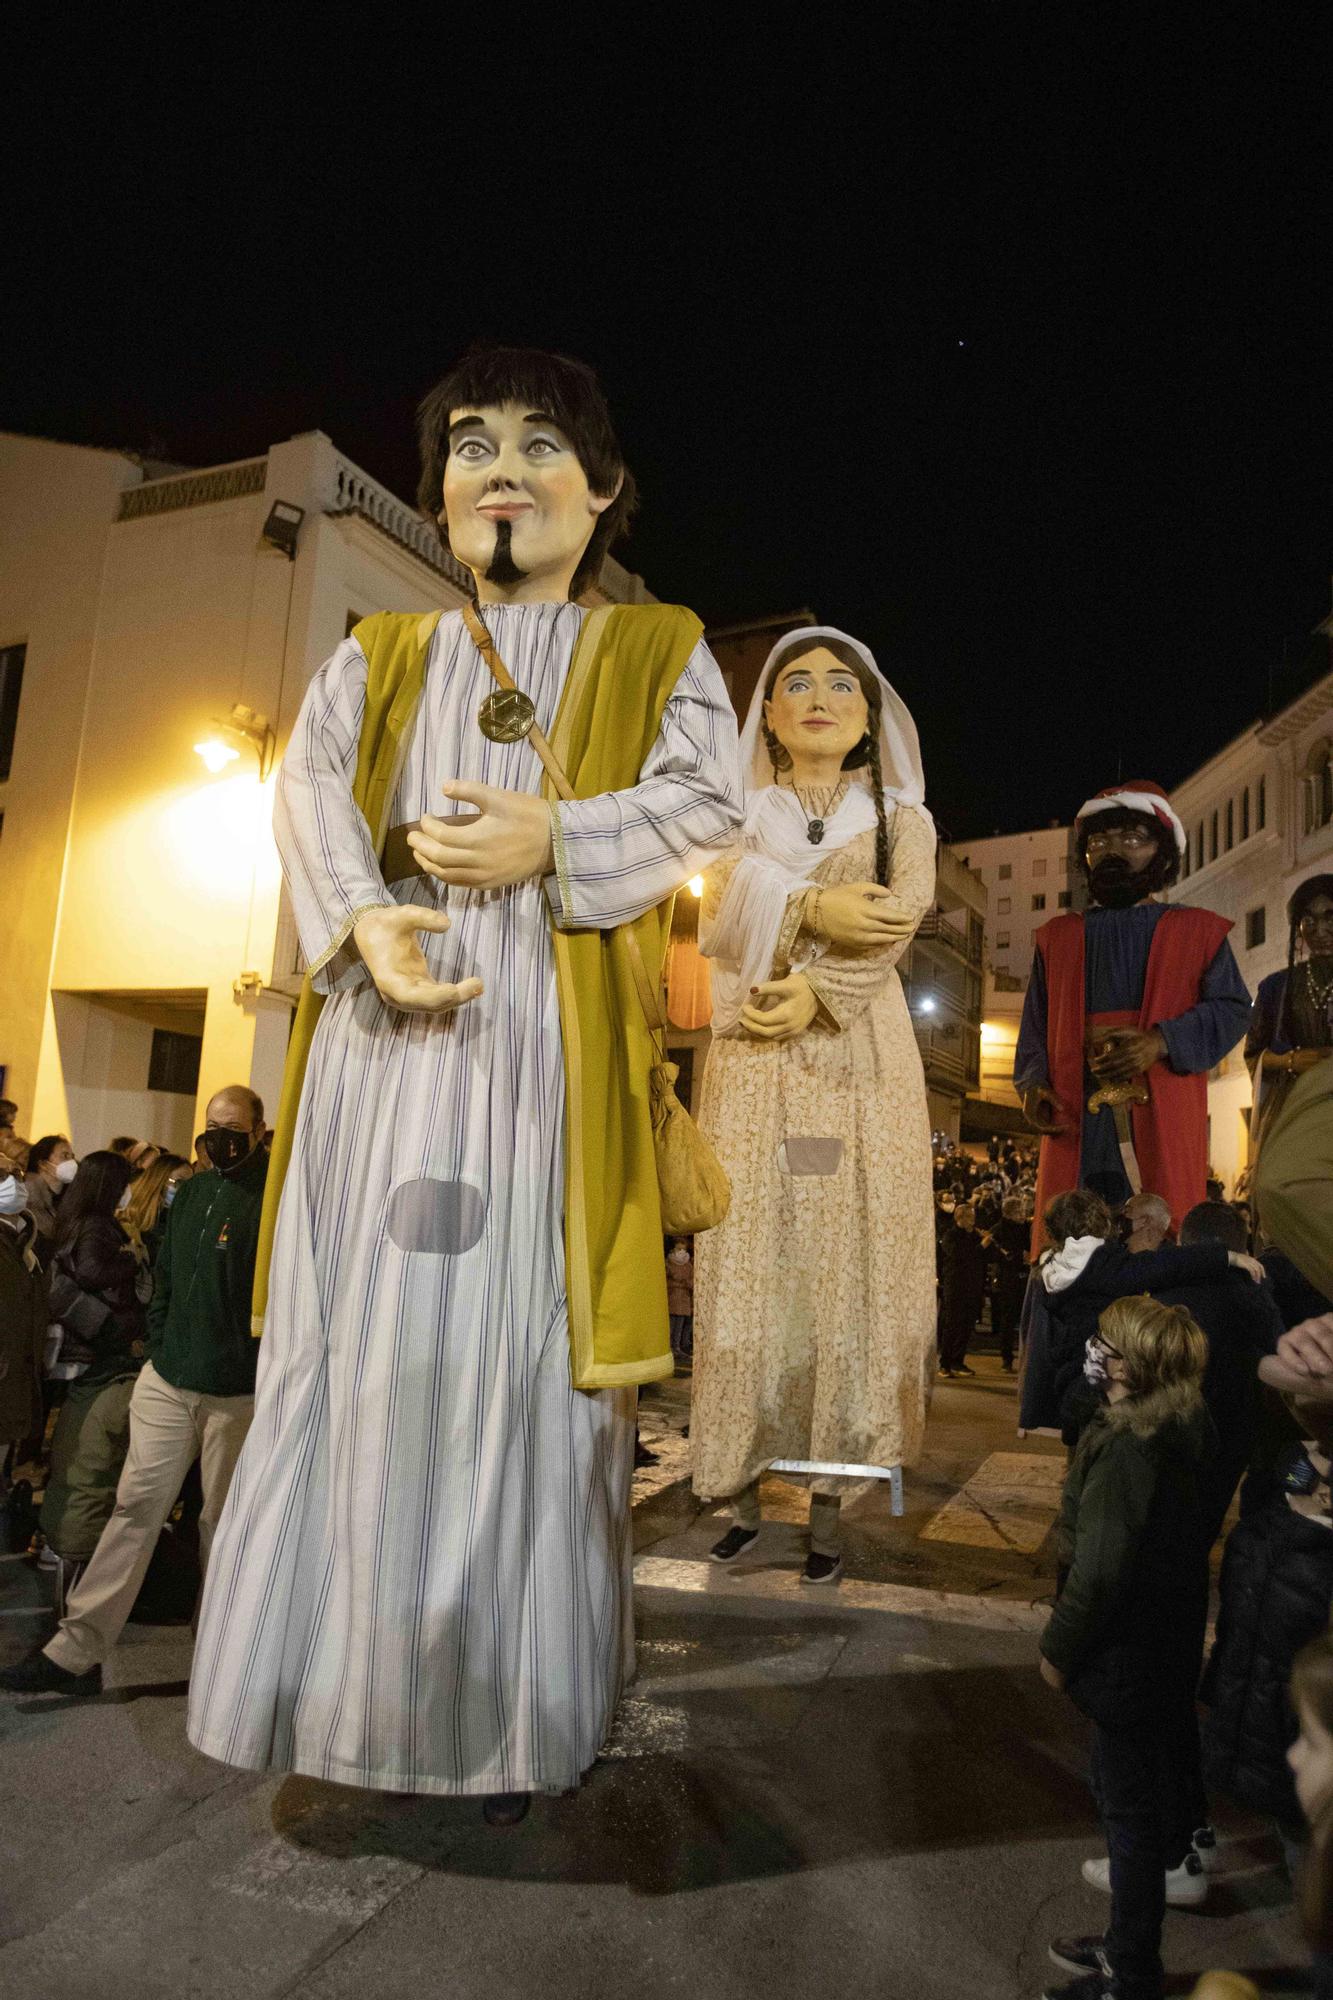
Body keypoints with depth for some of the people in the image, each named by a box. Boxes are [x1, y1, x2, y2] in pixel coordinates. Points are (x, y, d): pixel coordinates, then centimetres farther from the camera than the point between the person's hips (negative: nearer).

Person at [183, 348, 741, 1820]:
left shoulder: (658, 653, 14)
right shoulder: (375, 658, 21)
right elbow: (311, 791, 5)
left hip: (554, 1045, -2)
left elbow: (703, 803, -1)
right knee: (361, 1346, 4)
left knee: (523, 1353, -2)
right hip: (387, 1036, 3)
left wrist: (552, 839, -16)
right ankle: (342, 1680, 22)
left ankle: (511, 1717, 14)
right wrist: (365, 920, -14)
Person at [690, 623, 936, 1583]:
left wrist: (815, 989, -19)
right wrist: (811, 908, -17)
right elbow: (718, 923, -2)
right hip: (754, 1061, 1)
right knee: (753, 1262, -2)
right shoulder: (743, 817, 15)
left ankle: (831, 1504, 3)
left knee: (848, 1262, -4)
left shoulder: (900, 818, 14)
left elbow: (900, 922, -4)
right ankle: (745, 1493, 5)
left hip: (858, 1058, 0)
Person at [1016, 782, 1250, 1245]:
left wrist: (1160, 1042, -14)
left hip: (1163, 1118, -2)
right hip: (1076, 1116, 2)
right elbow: (1036, 1024, 16)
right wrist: (1032, 1083, -2)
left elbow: (1232, 1008, 3)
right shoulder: (1058, 936, 19)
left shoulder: (1198, 930, 12)